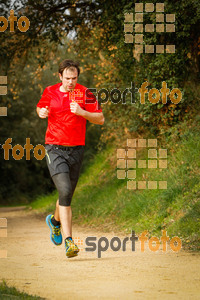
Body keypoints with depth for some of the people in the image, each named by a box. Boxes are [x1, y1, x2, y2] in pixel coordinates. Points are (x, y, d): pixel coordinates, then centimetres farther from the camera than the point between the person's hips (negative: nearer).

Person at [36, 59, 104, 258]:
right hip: (54, 149, -1)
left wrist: (82, 112, -18)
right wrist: (41, 113, -1)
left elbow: (100, 119, -2)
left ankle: (55, 220, 48)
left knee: (67, 195, 12)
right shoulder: (50, 92, 2)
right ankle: (68, 240, -21)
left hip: (76, 150, 2)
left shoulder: (85, 94, -2)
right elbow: (40, 107, 22)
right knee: (64, 191, -19)